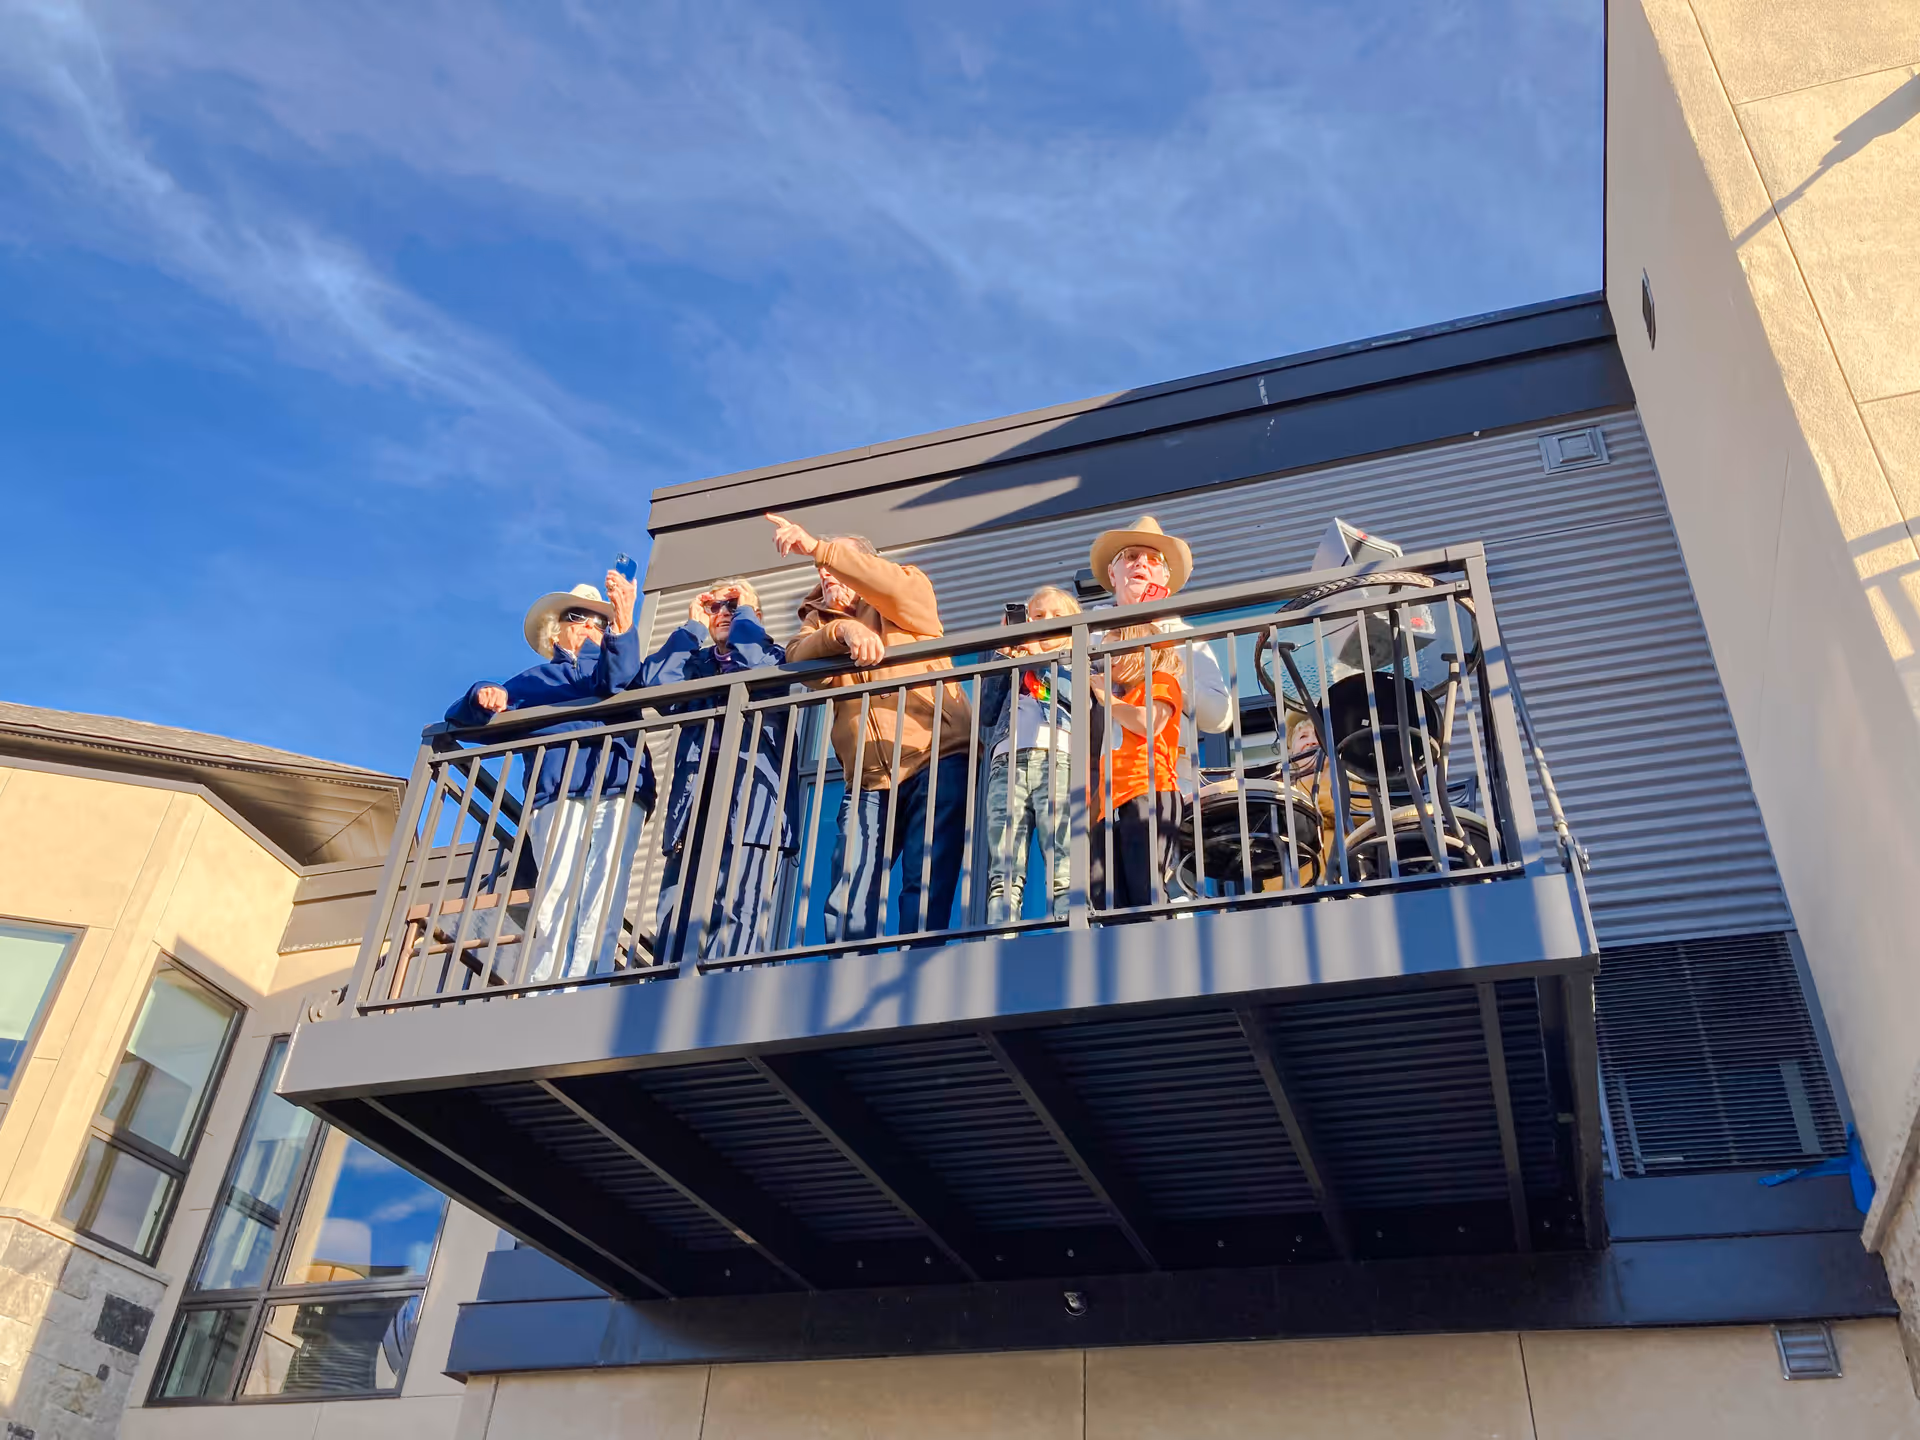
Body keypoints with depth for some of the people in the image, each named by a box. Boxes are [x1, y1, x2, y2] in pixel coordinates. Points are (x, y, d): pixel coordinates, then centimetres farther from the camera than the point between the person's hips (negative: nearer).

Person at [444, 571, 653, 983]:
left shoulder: (612, 664, 30)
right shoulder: (530, 681, 32)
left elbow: (619, 684, 4)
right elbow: (461, 717, 24)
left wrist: (623, 628, -15)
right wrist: (483, 696, 0)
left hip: (619, 791, 0)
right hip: (557, 794, 0)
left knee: (602, 899, -18)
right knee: (556, 891, -19)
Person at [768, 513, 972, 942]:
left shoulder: (909, 595, 14)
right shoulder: (819, 620, 24)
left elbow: (896, 585, -12)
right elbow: (796, 657, 1)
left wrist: (818, 548, -18)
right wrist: (843, 630, -19)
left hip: (936, 759, -3)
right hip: (868, 780, 4)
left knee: (927, 889, -13)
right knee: (846, 905, -6)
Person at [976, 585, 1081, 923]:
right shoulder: (1010, 668, 33)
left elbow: (1079, 697, 3)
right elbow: (986, 714, 19)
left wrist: (1039, 658, 7)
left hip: (1057, 759, -2)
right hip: (1007, 761, 3)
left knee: (1063, 870, -16)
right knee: (1002, 872, -12)